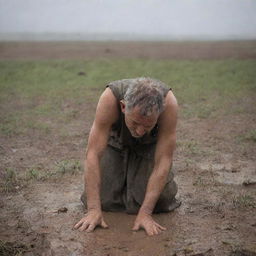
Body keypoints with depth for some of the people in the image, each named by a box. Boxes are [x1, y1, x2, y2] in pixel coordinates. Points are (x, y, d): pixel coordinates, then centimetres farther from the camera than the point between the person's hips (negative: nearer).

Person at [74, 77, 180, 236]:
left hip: (150, 146, 0)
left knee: (159, 202, -17)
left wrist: (145, 213, -40)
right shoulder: (110, 98, -39)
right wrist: (93, 209, -43)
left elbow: (164, 160, -35)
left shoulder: (169, 103, -39)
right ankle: (122, 179, 22)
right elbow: (93, 153, -38)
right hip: (116, 142, 1)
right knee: (102, 200, -11)